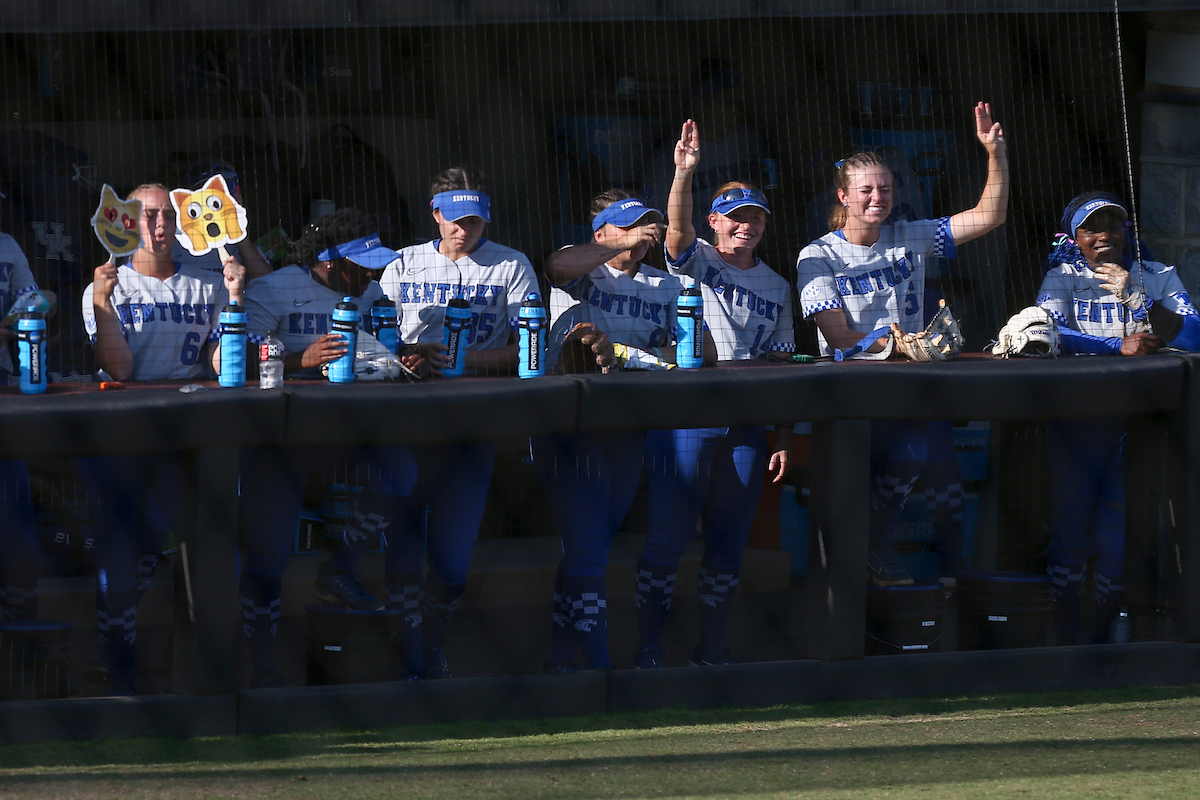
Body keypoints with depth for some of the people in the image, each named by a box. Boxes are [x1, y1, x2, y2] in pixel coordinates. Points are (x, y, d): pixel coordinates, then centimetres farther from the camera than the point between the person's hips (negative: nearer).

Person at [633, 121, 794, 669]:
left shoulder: (777, 288, 17)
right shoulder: (695, 261, 5)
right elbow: (677, 230, -17)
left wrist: (784, 435, 9)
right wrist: (683, 174, -34)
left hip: (747, 424, 4)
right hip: (686, 414, -4)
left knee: (728, 542, 6)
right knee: (669, 537, -8)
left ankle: (711, 647, 14)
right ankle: (649, 649, -4)